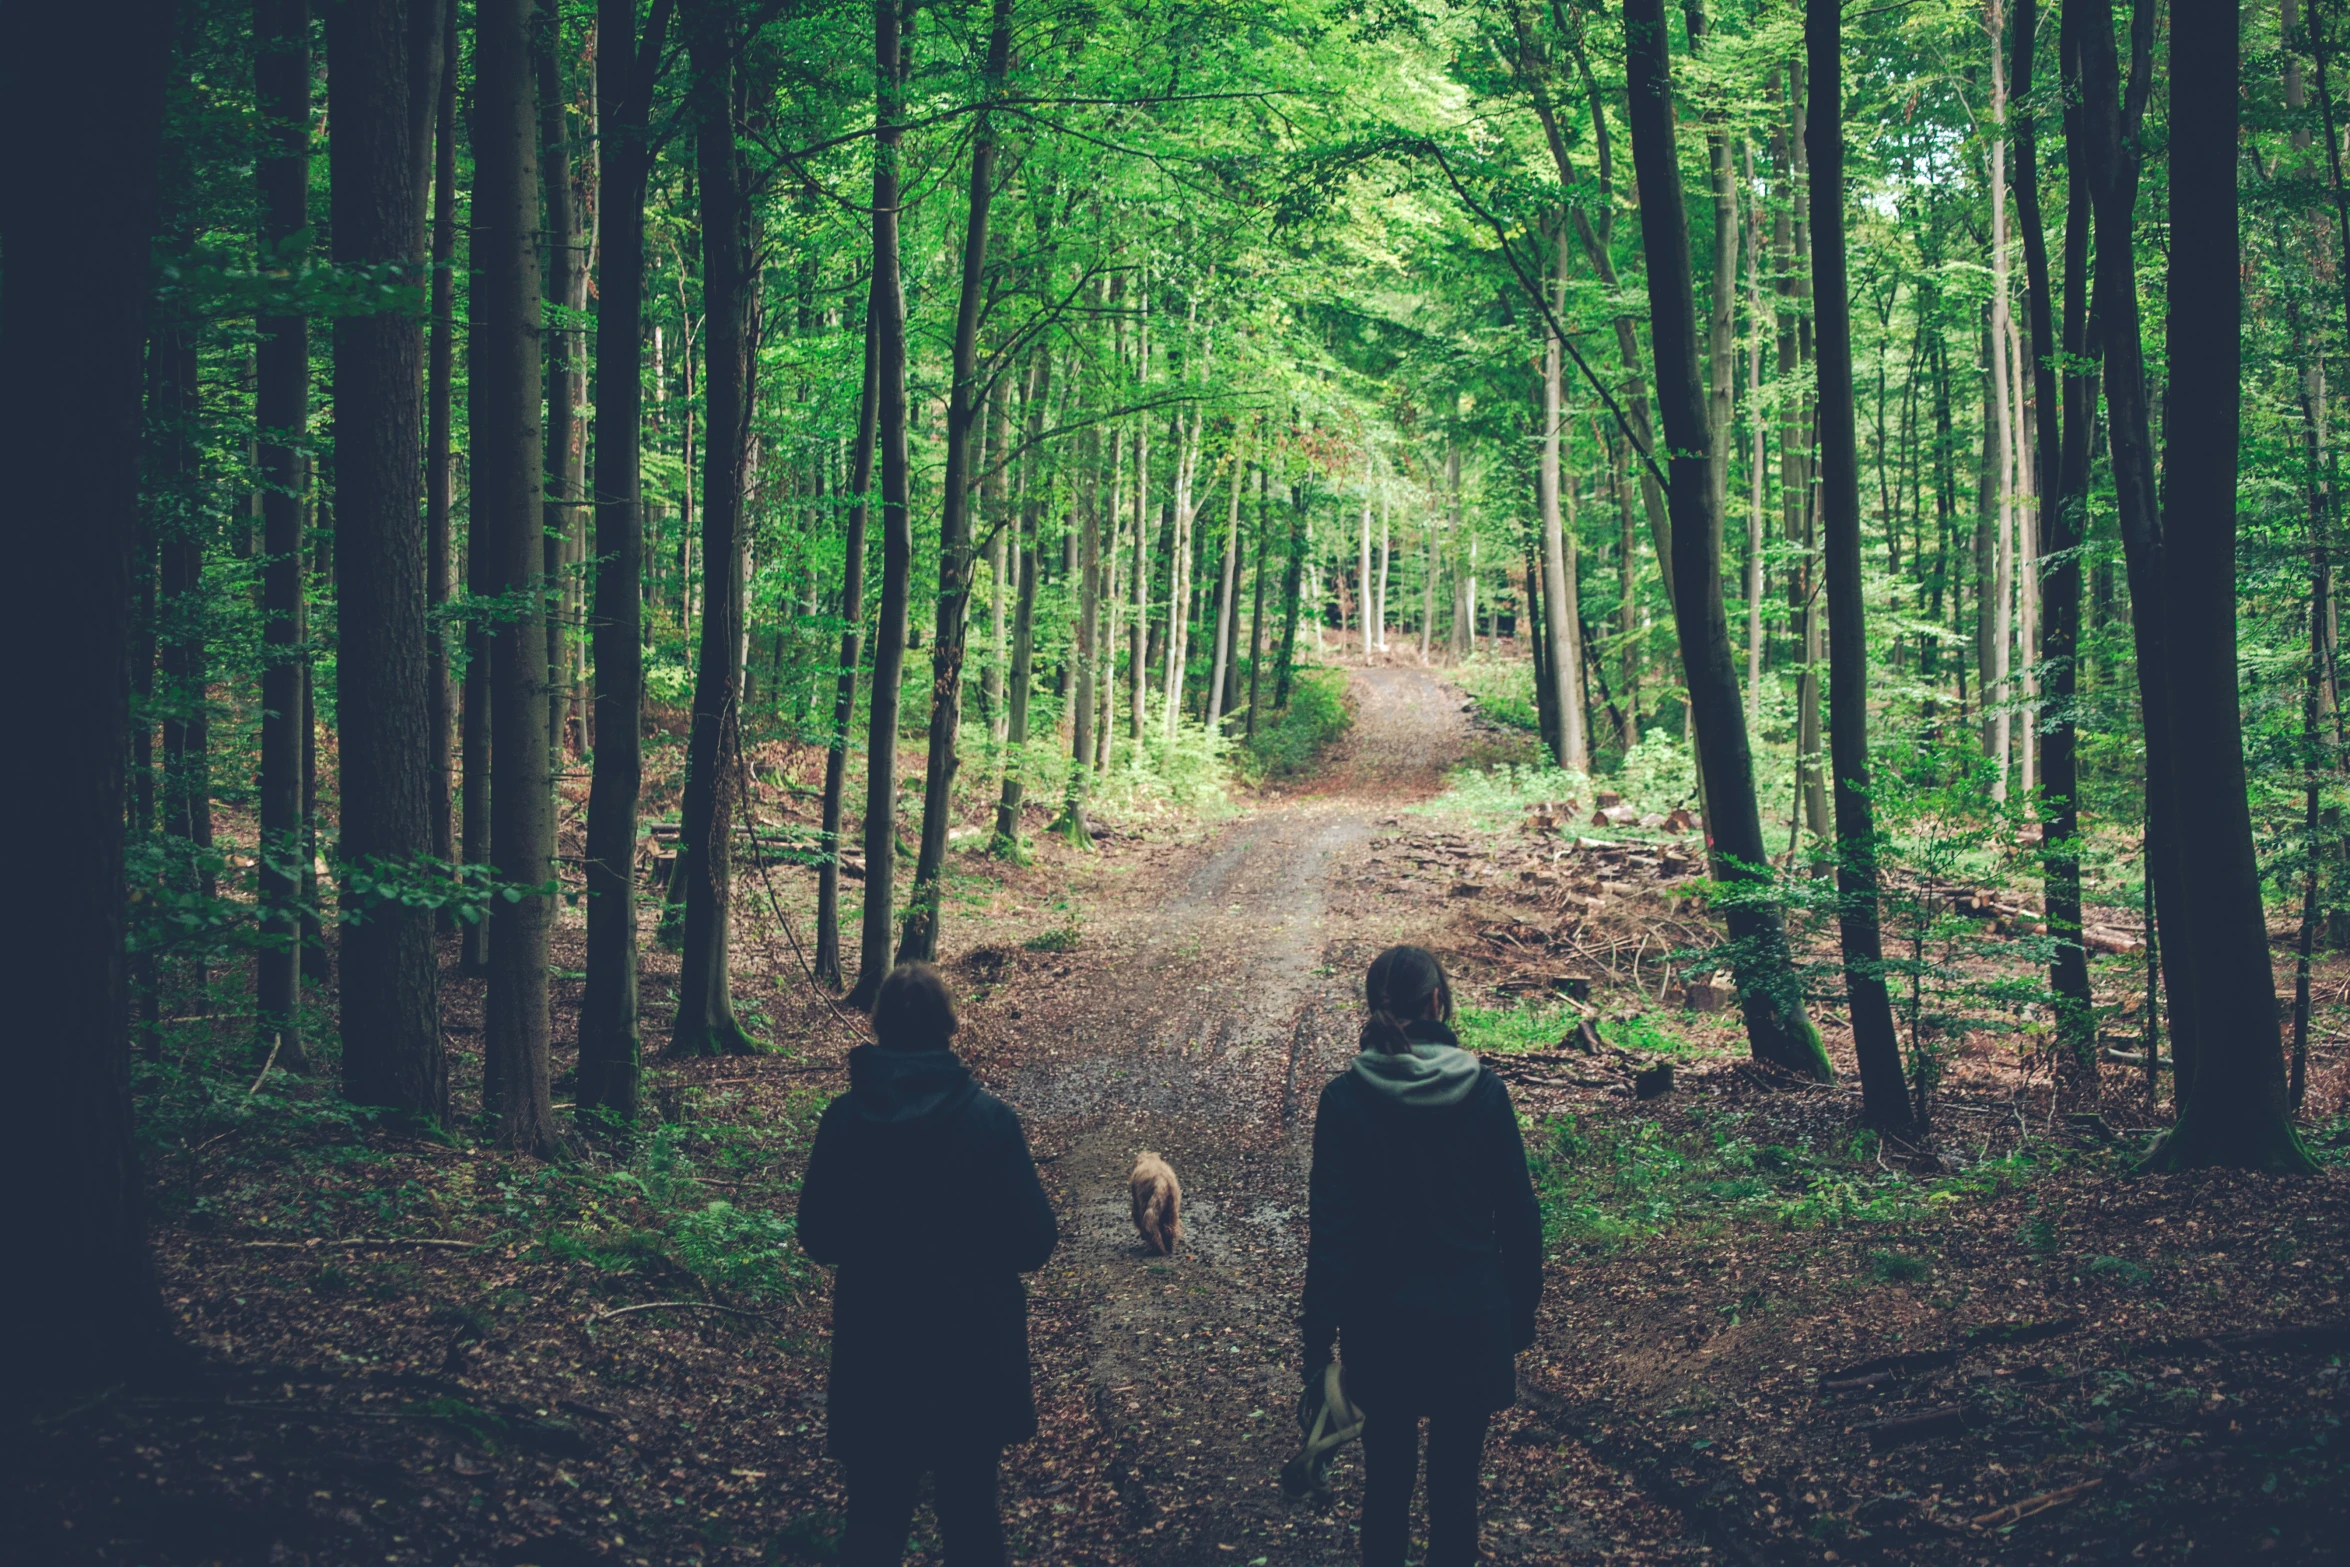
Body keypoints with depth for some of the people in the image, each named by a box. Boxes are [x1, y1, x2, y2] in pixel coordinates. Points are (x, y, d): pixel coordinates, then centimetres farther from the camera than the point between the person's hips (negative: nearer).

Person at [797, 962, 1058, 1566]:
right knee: (971, 1515, 14)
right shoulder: (989, 1119, -13)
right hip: (972, 1357, -1)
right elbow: (1035, 1242, -10)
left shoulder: (843, 1119, -8)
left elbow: (816, 1239, 0)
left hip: (872, 1355, 1)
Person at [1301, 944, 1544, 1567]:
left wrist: (1318, 1345, -5)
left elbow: (1331, 1225, -9)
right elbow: (1519, 1213, -2)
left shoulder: (1345, 1098, -9)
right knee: (1456, 1483, 8)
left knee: (1387, 1476, 14)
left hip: (1382, 1322, 0)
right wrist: (1521, 1312, 10)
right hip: (1472, 1317, 0)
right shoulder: (1483, 1091, -7)